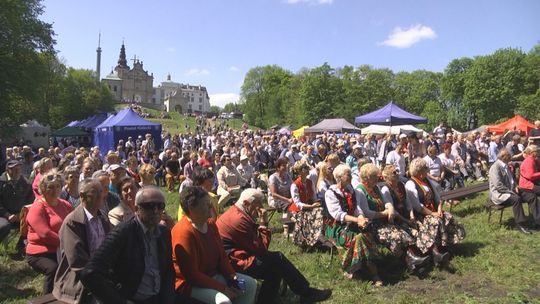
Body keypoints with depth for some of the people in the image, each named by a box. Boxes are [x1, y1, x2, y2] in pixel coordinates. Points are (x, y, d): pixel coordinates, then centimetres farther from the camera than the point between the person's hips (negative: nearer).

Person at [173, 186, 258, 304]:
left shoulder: (211, 223, 2)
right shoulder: (184, 232, -25)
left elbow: (222, 255, 11)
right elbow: (191, 275, -24)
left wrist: (232, 275, -5)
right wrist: (223, 288, -20)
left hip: (213, 275, 9)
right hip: (189, 284, -9)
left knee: (251, 284, 7)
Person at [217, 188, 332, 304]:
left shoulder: (234, 212, 10)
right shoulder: (239, 220, -22)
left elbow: (256, 243, 10)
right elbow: (261, 249, -17)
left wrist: (260, 224, -4)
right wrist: (263, 224, -11)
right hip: (238, 263, -10)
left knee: (275, 267, 8)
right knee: (278, 259, -5)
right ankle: (307, 293, 9)